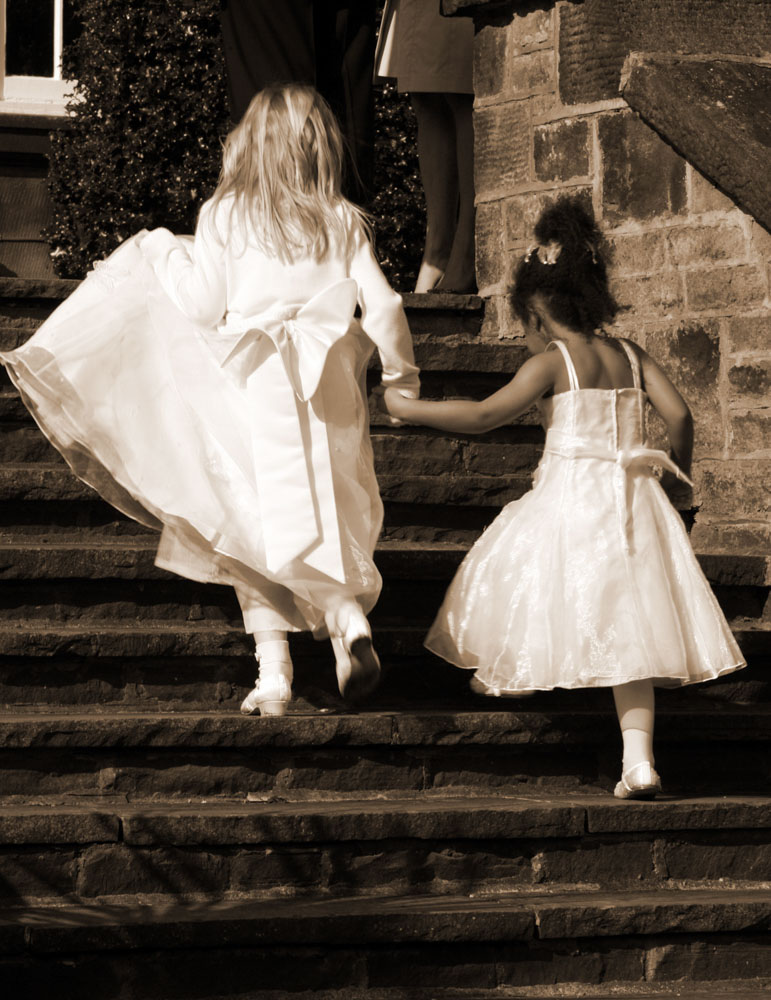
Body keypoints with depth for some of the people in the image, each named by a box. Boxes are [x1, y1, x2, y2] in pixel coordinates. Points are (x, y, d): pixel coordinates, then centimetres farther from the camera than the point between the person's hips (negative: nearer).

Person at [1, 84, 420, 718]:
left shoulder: (224, 216, -2)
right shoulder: (343, 221, 1)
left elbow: (203, 304, 0)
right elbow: (382, 305, 0)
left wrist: (165, 254, 16)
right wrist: (402, 374, 15)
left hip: (251, 390, -1)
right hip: (328, 393, 1)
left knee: (254, 532, 6)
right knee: (329, 525, 10)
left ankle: (273, 672, 2)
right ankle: (350, 618, -18)